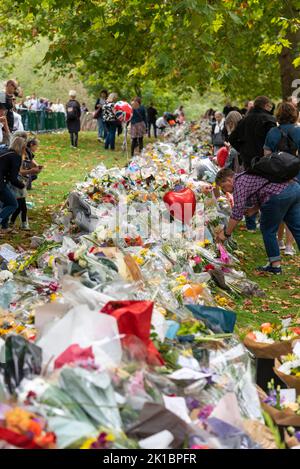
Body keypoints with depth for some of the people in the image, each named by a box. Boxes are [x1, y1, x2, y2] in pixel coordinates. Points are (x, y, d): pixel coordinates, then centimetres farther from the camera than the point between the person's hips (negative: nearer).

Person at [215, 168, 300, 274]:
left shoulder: (239, 183, -2)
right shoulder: (246, 176, 26)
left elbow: (237, 213, -7)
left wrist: (226, 233, 2)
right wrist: (252, 210, 21)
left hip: (280, 194, -9)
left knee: (268, 230, 7)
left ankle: (275, 265, 14)